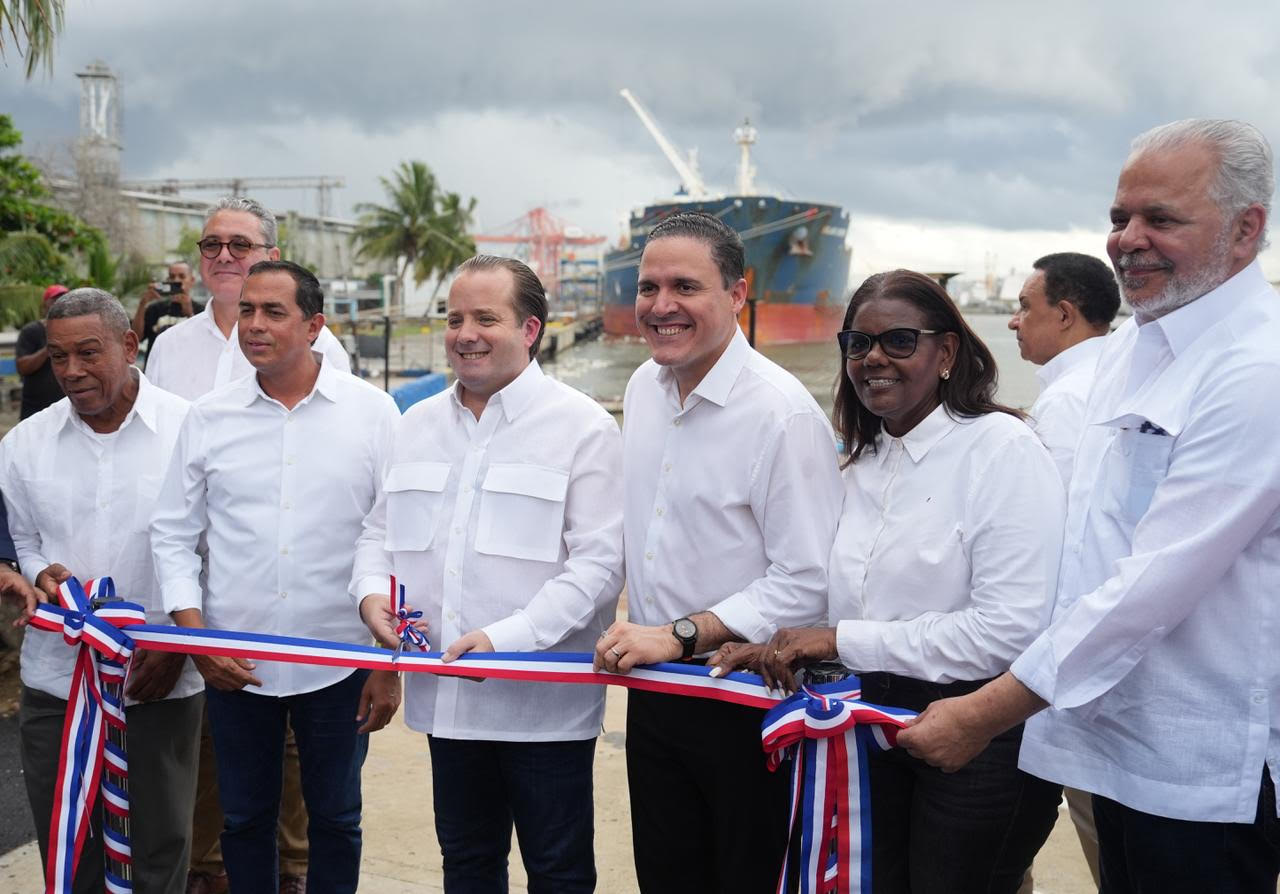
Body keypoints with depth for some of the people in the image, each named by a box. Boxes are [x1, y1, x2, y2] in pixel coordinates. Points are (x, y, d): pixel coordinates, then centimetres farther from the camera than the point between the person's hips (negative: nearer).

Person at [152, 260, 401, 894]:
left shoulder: (372, 412, -4)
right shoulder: (208, 418, 2)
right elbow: (173, 535, 7)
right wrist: (195, 636, -5)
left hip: (339, 663, -2)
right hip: (232, 665, 2)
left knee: (336, 819, 13)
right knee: (244, 818, 15)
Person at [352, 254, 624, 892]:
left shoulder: (583, 426, -8)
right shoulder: (419, 425, 11)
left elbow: (598, 561, -14)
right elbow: (380, 529, 18)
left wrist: (507, 637, -23)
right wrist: (371, 592, -3)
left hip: (544, 702, -5)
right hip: (445, 693, 5)